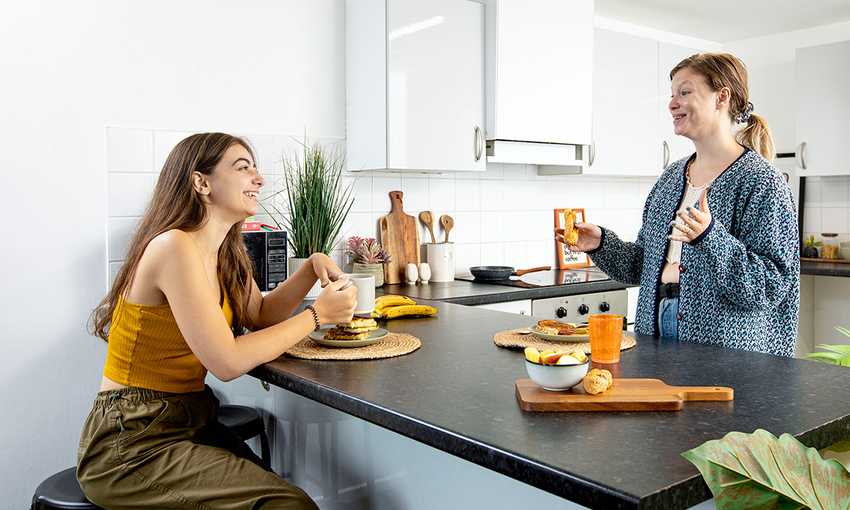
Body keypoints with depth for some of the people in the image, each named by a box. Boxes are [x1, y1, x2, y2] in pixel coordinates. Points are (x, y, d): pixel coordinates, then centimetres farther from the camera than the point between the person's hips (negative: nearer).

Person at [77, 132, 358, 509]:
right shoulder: (175, 246, -20)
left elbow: (259, 315, 15)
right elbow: (227, 362, -23)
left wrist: (313, 268, 0)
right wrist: (316, 315, -15)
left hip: (188, 421, 8)